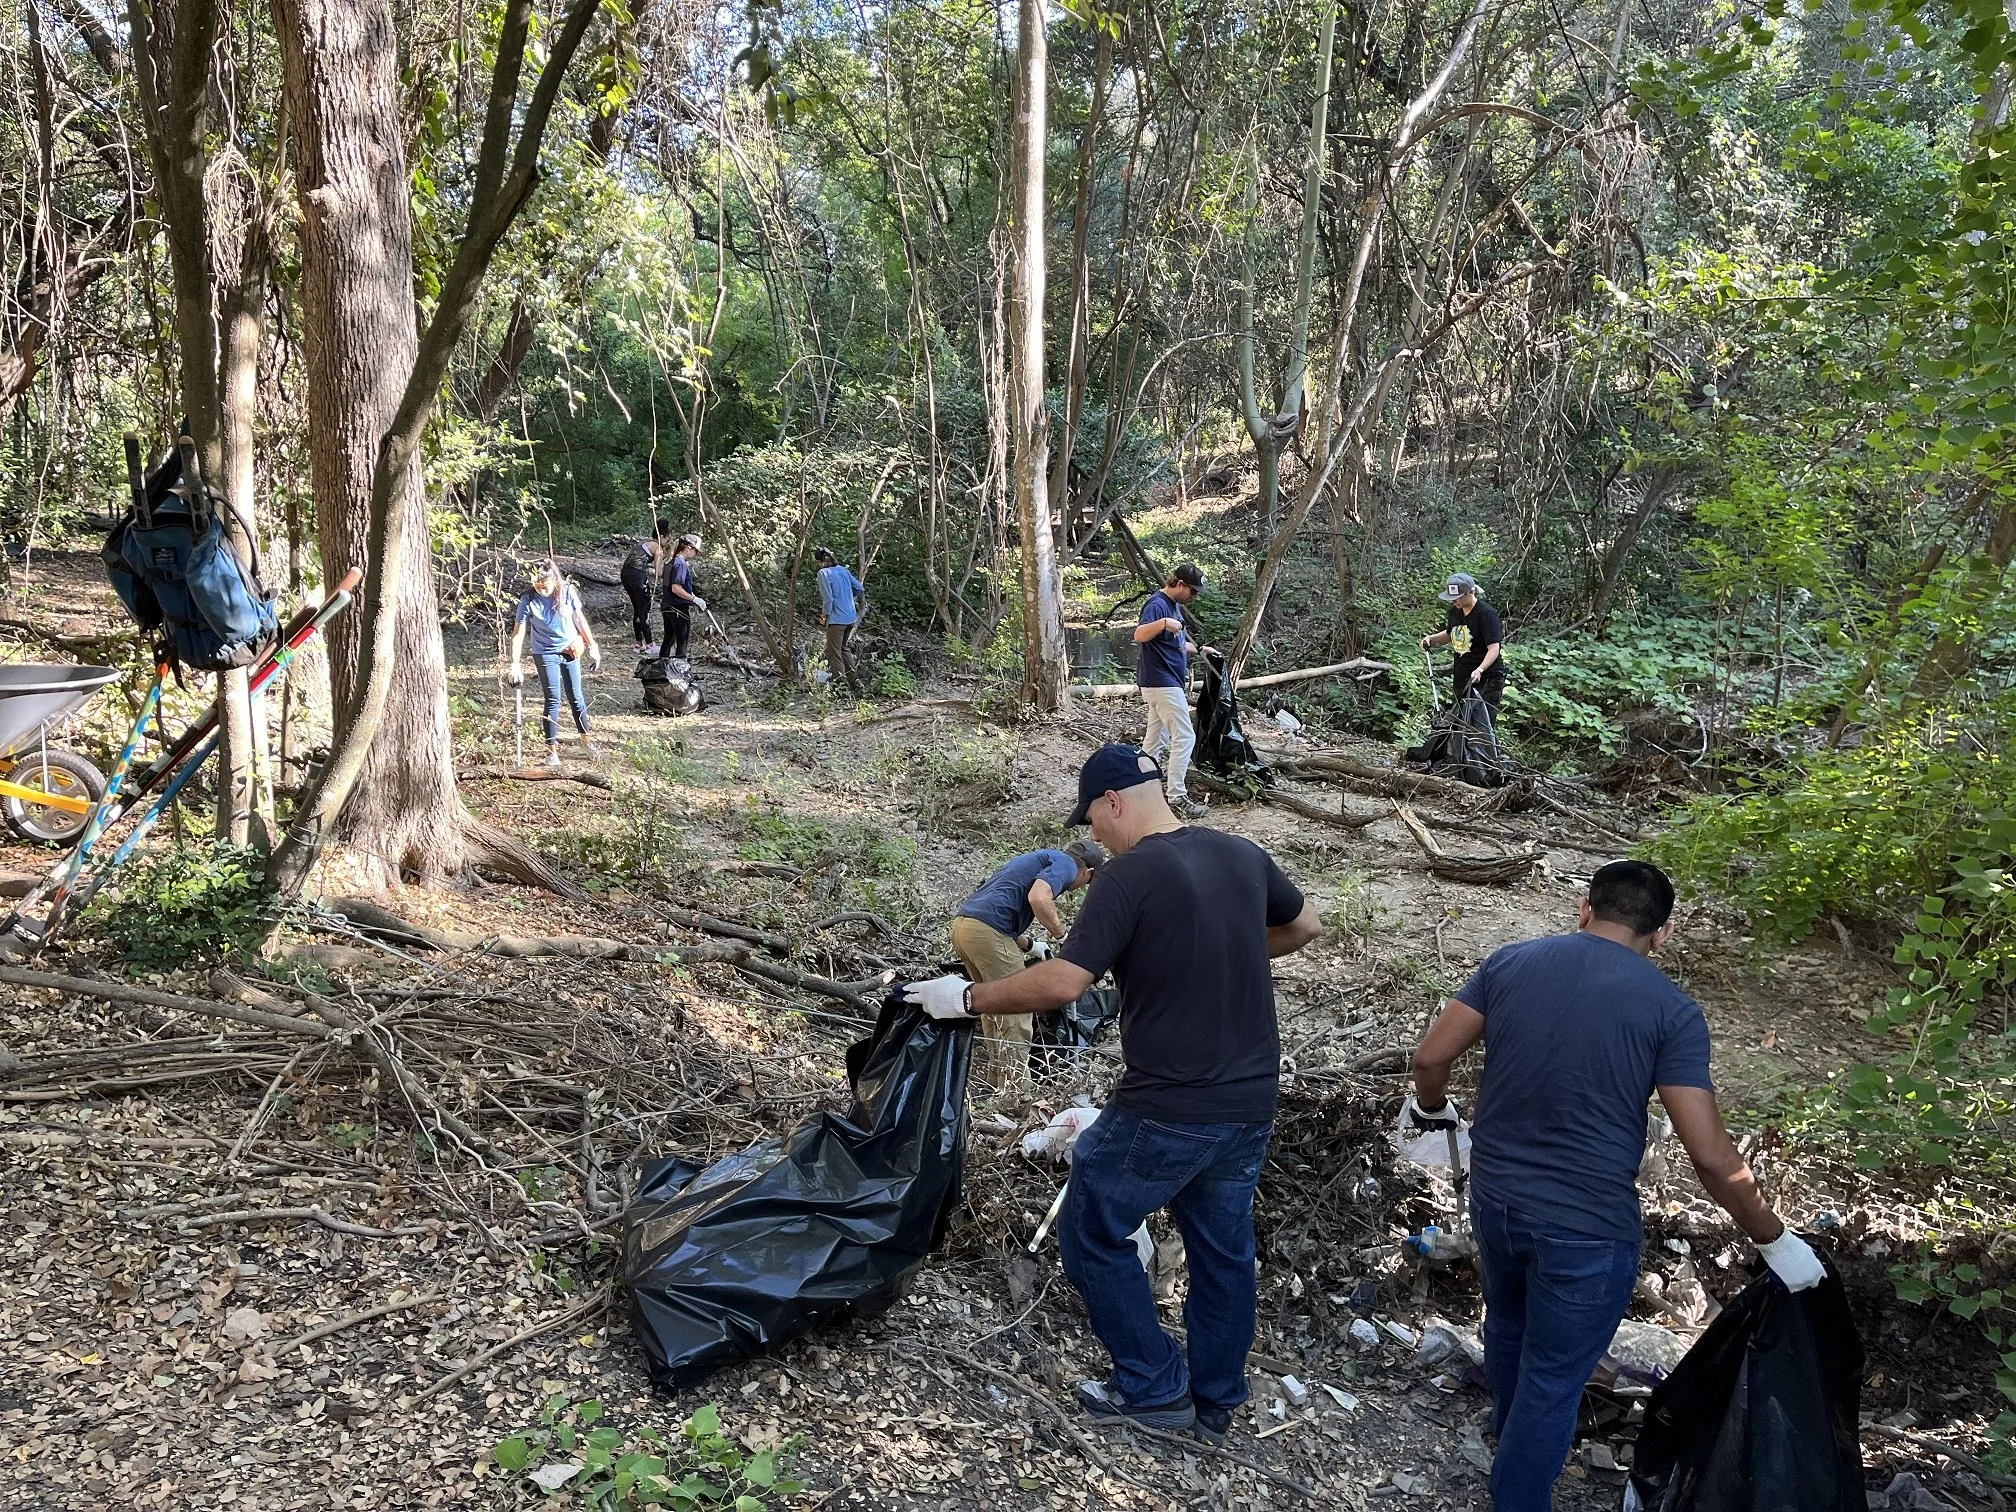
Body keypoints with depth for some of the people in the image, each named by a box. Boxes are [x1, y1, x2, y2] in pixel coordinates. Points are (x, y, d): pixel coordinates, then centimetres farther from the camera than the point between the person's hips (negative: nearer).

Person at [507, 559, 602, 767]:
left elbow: (579, 619, 0)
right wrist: (516, 665, -23)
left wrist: (592, 646, 3)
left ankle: (587, 741, 27)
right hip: (545, 654, -2)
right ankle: (552, 750, 7)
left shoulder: (567, 592, -13)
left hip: (570, 650, 2)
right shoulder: (528, 600, -18)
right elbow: (518, 634, -18)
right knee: (553, 700, -2)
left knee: (576, 697, 11)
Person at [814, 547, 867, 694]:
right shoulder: (844, 570, 8)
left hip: (836, 619, -7)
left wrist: (824, 615, -1)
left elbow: (827, 598, -16)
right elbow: (860, 588, 14)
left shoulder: (824, 573, -12)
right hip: (851, 618, 7)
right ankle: (855, 681, 21)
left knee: (834, 652, 1)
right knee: (845, 649, 20)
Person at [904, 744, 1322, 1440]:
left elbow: (1061, 982, -23)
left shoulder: (1130, 874, -18)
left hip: (1166, 1112, -7)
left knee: (1092, 1233, 13)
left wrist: (968, 998, -11)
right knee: (1223, 1248, 20)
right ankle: (1215, 1403, 34)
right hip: (1252, 1104, 7)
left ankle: (1155, 1387, 19)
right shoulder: (1243, 855, 3)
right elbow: (1306, 925, 20)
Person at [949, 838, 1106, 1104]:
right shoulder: (1066, 865, 2)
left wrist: (1026, 945, 34)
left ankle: (994, 1084, 27)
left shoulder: (1040, 858, 29)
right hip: (988, 931, -9)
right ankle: (1014, 1097, -2)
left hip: (962, 924, 9)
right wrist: (1059, 931, -3)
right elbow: (1038, 898, -18)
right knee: (1016, 1017, -2)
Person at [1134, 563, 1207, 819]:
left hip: (1168, 682, 10)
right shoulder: (1157, 604, -15)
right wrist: (1163, 623, -46)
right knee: (1184, 737, -11)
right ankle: (1177, 797, -10)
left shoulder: (1174, 606, 15)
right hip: (1162, 683, -10)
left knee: (1155, 739, 12)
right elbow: (1139, 635, -31)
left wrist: (1198, 650, 22)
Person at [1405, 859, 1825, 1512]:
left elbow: (1431, 1058, -3)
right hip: (1588, 1226, -5)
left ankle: (1510, 1438, 57)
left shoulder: (1512, 962, -3)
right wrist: (1776, 1241, 0)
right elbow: (1711, 1157, -15)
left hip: (1495, 1197, 5)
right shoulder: (1671, 1010, -12)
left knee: (1508, 1325, 31)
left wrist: (1429, 1107, 19)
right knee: (1553, 1380, 14)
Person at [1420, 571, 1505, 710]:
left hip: (1487, 679, -7)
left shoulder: (1486, 614, -18)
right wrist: (1430, 639, 6)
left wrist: (1479, 670, -37)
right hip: (1462, 678, 7)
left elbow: (1494, 648, -23)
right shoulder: (1455, 611, 5)